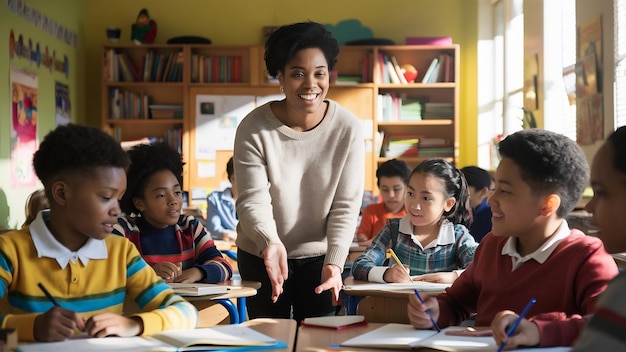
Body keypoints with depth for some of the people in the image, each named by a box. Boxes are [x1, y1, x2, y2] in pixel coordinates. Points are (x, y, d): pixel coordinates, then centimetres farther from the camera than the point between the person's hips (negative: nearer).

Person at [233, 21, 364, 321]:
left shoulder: (348, 129, -14)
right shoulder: (253, 128, -17)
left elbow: (346, 206, -13)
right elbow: (253, 200, -19)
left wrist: (334, 261, -28)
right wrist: (271, 243, -39)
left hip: (319, 255, 1)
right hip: (263, 255, 0)